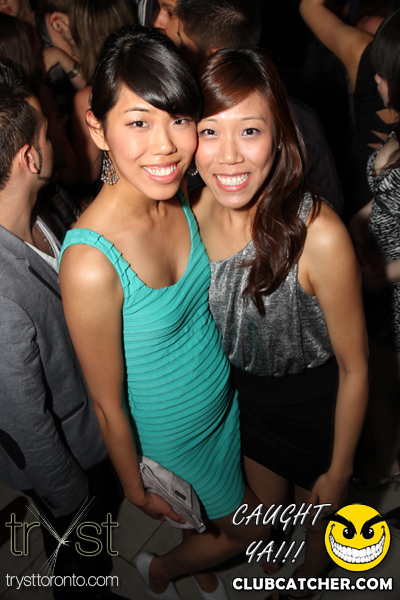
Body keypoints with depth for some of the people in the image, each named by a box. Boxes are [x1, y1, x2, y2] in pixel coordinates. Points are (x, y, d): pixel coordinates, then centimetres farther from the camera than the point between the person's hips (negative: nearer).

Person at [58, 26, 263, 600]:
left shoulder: (177, 195, -15)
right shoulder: (91, 263, -37)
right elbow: (109, 406, -23)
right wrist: (137, 489, -8)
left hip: (225, 398, 6)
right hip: (173, 437, -5)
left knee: (218, 514, 30)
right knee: (246, 528, 21)